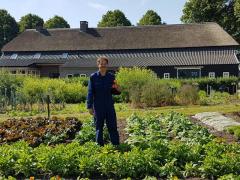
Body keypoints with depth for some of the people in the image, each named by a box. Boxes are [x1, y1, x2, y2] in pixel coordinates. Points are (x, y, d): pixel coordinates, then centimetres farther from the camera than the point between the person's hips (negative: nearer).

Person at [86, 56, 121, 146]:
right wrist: (89, 106, -6)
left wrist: (118, 89, -11)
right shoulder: (93, 77, -3)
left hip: (110, 106, 2)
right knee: (99, 128, 8)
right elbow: (90, 92, -2)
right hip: (98, 107, -2)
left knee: (113, 127, 6)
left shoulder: (111, 76, 4)